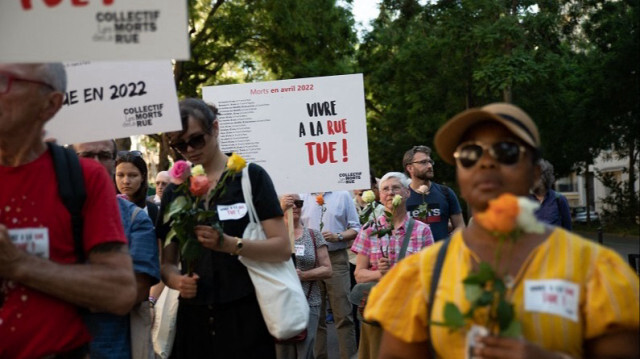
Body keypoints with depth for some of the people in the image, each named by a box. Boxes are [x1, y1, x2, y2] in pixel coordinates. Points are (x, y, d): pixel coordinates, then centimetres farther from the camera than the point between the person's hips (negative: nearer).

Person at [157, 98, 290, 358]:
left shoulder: (251, 176, -1)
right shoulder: (174, 192, 10)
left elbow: (282, 249, -8)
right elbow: (167, 262, 12)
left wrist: (228, 244, -24)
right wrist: (176, 280, -11)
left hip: (244, 315, -3)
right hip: (193, 318, 4)